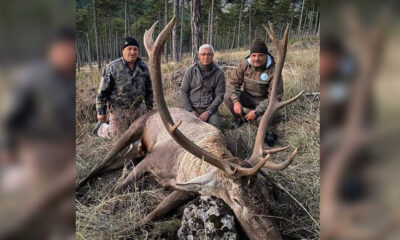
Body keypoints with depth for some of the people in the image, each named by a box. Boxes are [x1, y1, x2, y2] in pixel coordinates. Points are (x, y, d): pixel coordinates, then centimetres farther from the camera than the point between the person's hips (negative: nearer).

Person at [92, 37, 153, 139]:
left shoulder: (143, 67, 0)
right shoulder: (113, 67, -12)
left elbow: (148, 89, 11)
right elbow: (103, 90, -9)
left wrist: (150, 107, 13)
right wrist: (101, 111, -8)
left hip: (137, 108, 4)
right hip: (119, 110, -4)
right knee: (116, 135, 8)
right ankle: (100, 127, 38)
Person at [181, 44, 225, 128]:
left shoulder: (219, 73, -4)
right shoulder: (191, 70, -1)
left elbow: (219, 95, -3)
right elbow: (183, 91, 1)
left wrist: (208, 112, -14)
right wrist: (190, 110, -8)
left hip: (209, 108, 0)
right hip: (193, 108, 0)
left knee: (215, 125, -25)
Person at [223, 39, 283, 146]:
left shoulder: (273, 71, -23)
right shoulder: (243, 65, -12)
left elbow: (275, 97, -22)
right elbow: (234, 83, -6)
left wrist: (256, 111, -29)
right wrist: (236, 101, -25)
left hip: (264, 101, -4)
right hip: (247, 97, 4)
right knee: (227, 97, -21)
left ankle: (270, 131, 4)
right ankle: (240, 118, 7)